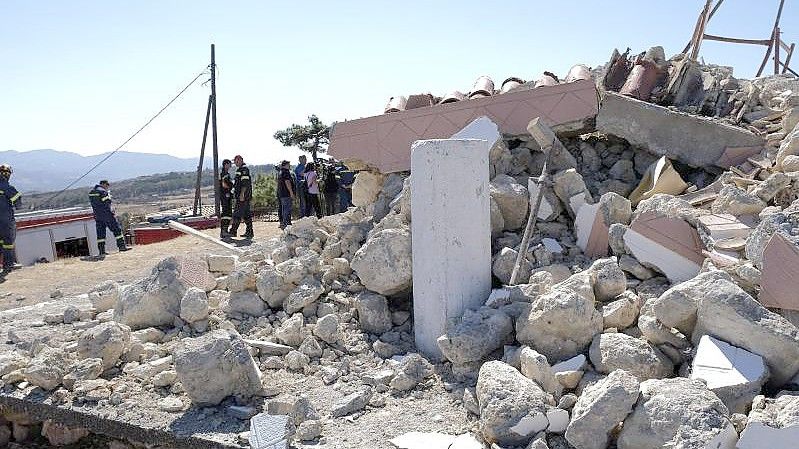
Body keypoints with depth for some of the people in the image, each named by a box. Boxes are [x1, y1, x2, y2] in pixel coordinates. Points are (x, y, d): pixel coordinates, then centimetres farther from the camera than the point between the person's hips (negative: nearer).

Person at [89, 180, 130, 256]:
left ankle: (101, 251, 7)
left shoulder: (91, 192, 12)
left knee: (100, 233, 8)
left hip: (97, 216, 8)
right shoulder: (103, 192, -13)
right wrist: (112, 214, -13)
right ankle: (121, 246, 4)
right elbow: (107, 205, -18)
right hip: (107, 215, -8)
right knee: (117, 230, 3)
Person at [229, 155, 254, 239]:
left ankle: (233, 231, -5)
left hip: (243, 196, -10)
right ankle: (249, 232, 10)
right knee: (246, 214, 9)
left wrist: (242, 194, -24)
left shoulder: (244, 169, -11)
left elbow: (245, 182, -20)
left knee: (237, 214, -7)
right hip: (243, 196, 10)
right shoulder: (240, 169, 21)